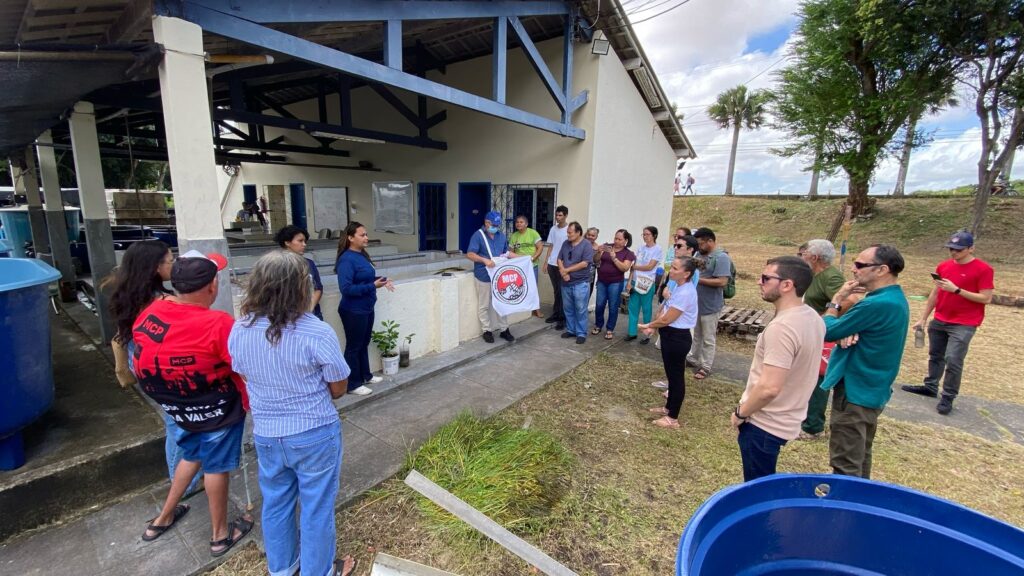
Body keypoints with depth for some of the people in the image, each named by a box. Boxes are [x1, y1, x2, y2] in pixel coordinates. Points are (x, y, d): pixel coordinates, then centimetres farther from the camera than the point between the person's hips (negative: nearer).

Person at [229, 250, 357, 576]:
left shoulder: (239, 331, -10)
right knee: (316, 507, 16)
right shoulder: (317, 334, -26)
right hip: (314, 435, -5)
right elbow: (339, 389, -14)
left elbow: (245, 377, 7)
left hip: (265, 434, 5)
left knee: (275, 504, 26)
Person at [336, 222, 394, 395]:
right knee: (353, 347, 5)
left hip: (367, 308, 9)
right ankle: (353, 384, 18)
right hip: (353, 311, -9)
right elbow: (346, 288, -26)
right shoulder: (346, 260, -21)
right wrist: (373, 286, -26)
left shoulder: (362, 255, 6)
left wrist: (380, 280, 2)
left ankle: (366, 376, 36)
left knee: (364, 344, 20)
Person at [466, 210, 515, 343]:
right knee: (484, 305, 4)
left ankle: (504, 329, 21)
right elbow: (470, 254, -15)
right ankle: (487, 331, 17)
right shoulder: (478, 236, -8)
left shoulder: (501, 235, 11)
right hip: (484, 276, -5)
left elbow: (506, 252, 21)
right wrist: (484, 260, -28)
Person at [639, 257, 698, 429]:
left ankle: (673, 418, 16)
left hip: (677, 338, -10)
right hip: (671, 335, 10)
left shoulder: (685, 293, -25)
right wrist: (652, 327, 0)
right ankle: (668, 407, 38)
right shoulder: (679, 288, 8)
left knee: (676, 376, 3)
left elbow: (666, 319, -22)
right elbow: (664, 311, 12)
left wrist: (647, 325, -5)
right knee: (671, 374, 21)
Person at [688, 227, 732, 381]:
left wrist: (699, 280, -22)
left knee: (708, 339, 5)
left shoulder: (721, 257, -18)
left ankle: (705, 368, 18)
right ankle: (693, 359, 37)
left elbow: (722, 282, -26)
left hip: (710, 306, -8)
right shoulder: (701, 255, 6)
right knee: (697, 335, 22)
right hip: (697, 303, 8)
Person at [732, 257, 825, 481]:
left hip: (764, 423, -9)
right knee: (764, 484, 25)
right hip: (785, 419, 9)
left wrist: (741, 413, -15)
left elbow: (770, 388, -31)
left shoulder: (782, 327, -28)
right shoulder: (812, 317, 3)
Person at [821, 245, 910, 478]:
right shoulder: (896, 299, 8)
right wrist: (849, 334, -11)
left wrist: (836, 301, -5)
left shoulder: (877, 304, -26)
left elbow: (828, 332, -19)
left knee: (846, 465, 2)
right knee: (860, 457, 24)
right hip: (873, 390, 10)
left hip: (855, 392, -10)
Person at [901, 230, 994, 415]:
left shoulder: (983, 269, -9)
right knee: (935, 356, 15)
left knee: (953, 360, -8)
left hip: (964, 325, -5)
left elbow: (986, 298, -12)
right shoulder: (943, 267, 5)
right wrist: (923, 319, 9)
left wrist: (956, 290, -22)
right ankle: (930, 387, 28)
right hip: (939, 321, 6)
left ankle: (948, 398, 4)